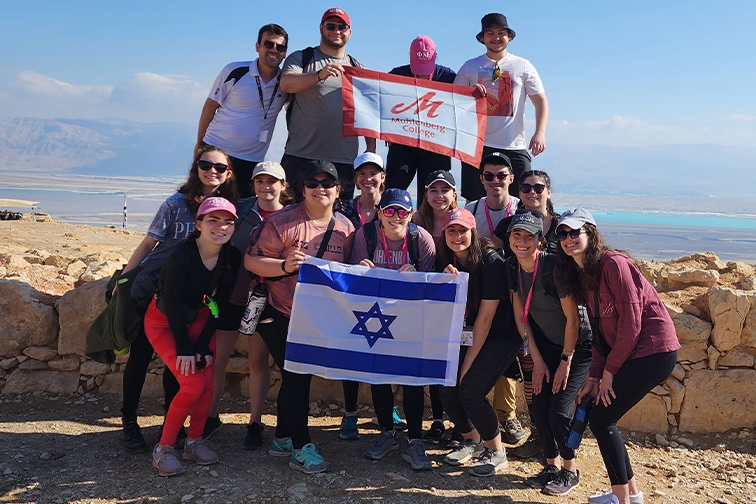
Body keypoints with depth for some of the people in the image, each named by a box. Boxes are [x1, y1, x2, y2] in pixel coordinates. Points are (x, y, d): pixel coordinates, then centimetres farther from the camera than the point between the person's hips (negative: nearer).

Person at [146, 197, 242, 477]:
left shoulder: (232, 257, -15)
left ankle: (194, 442, 16)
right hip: (163, 321, -5)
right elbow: (171, 304, -23)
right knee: (193, 384, -15)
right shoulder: (182, 255, -29)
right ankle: (163, 448, 3)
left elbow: (219, 304, -9)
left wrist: (204, 346, -12)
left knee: (208, 382, -5)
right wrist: (184, 349, -19)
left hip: (198, 319, 5)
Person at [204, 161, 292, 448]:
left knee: (258, 361, 8)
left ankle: (255, 423, 23)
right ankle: (210, 417, 27)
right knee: (215, 358, 7)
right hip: (229, 294, 2)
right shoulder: (240, 209, 1)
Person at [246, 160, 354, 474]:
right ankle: (301, 449, 8)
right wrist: (284, 265, -31)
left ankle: (282, 439, 31)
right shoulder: (284, 221, -14)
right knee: (296, 375, -7)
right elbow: (251, 261, -16)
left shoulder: (346, 228, 1)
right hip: (280, 315, -5)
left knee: (298, 376, 14)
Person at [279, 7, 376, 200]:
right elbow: (286, 84, -12)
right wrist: (320, 75, -28)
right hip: (301, 157, -2)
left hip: (344, 161, 3)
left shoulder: (358, 68, 18)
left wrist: (371, 148, 4)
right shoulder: (301, 58, 8)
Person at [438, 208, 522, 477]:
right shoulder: (446, 262, 0)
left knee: (469, 391, -18)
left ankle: (496, 452, 7)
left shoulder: (490, 261, -19)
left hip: (499, 336, -6)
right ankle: (472, 441, 22)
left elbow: (485, 317, -18)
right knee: (448, 389, -6)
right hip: (467, 335, 6)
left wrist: (469, 362, -15)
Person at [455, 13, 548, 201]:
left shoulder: (523, 66, 11)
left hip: (514, 146, 0)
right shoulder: (470, 67, 11)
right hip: (478, 145, 0)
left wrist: (540, 133, -8)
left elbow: (541, 101, 8)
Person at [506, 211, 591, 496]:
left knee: (558, 408, -10)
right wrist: (537, 360, -2)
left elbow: (572, 317, -22)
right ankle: (552, 465, 23)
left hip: (579, 345, -6)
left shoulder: (553, 266, -28)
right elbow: (520, 316, -1)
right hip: (547, 344, 6)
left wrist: (566, 360, -15)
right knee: (539, 405, 2)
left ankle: (570, 471, 13)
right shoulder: (512, 267, -7)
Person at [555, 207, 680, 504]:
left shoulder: (612, 263, -17)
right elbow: (600, 332, 10)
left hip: (653, 351, -9)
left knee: (600, 419, -7)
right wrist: (593, 377, 3)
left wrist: (608, 371, -12)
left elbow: (631, 323, -18)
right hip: (628, 352, 9)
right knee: (598, 416, 9)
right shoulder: (581, 275, 10)